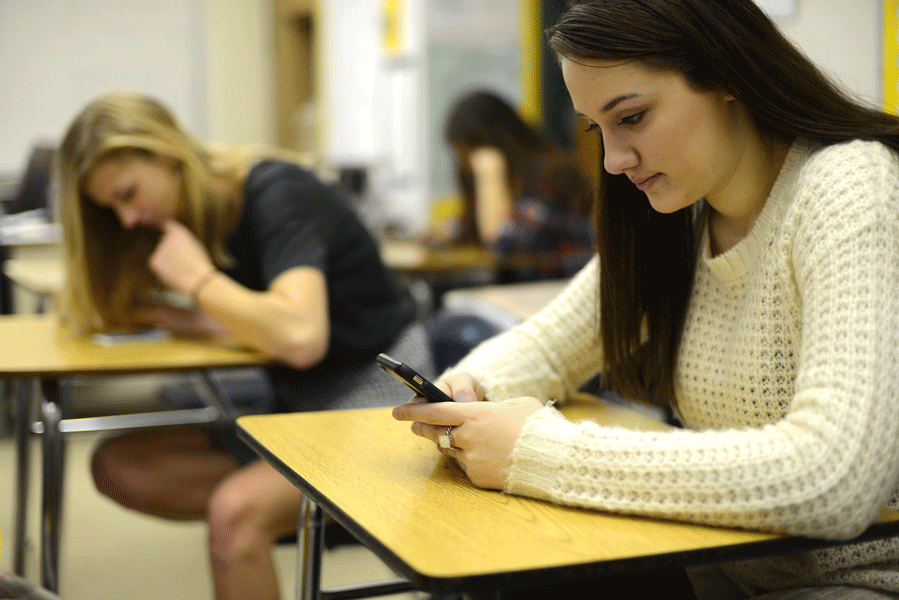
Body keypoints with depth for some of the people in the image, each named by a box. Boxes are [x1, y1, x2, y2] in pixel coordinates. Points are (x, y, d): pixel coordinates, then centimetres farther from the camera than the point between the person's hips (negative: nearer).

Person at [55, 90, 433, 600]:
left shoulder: (274, 191, -17)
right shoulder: (198, 215, 7)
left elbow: (301, 337, -32)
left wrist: (199, 280, -19)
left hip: (376, 399, -9)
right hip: (295, 407, 9)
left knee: (235, 510, -32)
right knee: (118, 465, -3)